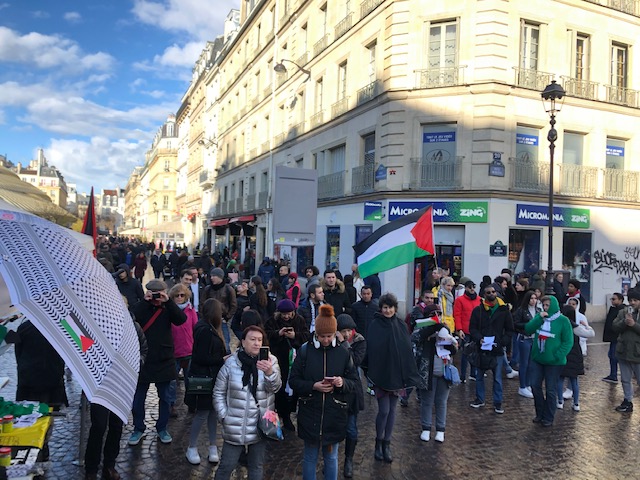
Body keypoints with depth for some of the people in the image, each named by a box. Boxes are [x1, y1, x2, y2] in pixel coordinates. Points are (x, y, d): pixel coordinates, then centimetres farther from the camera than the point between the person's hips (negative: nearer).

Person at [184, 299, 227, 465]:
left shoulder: (208, 328, 10)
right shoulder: (204, 330, -20)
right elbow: (202, 358, -22)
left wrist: (224, 357, 2)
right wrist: (223, 360, -16)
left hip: (212, 377, 9)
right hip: (204, 378, -9)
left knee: (213, 412, 12)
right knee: (203, 413, 1)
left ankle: (213, 446, 21)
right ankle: (192, 448, 16)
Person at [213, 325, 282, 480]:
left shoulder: (270, 361, -6)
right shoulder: (231, 363, -7)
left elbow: (275, 387, -18)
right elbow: (219, 393, 2)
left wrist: (269, 372, -37)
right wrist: (224, 417, -4)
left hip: (260, 425, 1)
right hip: (235, 426, -1)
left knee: (256, 466, 17)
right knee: (227, 465, 9)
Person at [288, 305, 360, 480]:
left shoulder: (343, 353, -3)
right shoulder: (305, 351, -6)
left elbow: (354, 382, 2)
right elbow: (293, 380, -3)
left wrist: (343, 383, -20)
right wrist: (313, 386, -19)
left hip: (334, 415, 1)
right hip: (310, 414, -1)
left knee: (331, 457, 15)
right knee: (310, 457, 13)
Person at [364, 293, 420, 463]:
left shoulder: (400, 325, 3)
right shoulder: (375, 326, -7)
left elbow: (407, 350, 6)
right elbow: (370, 350, -9)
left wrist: (409, 375, 4)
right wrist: (371, 374, -15)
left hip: (396, 374, 4)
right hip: (381, 374, -3)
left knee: (392, 410, 10)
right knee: (384, 410, -3)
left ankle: (386, 444, 23)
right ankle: (379, 443, 19)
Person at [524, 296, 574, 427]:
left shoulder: (563, 320, -9)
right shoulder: (539, 317, 4)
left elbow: (568, 342, -11)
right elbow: (528, 330, -7)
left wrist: (557, 356, -19)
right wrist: (539, 318, -17)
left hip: (553, 362, -4)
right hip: (536, 359, 4)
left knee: (551, 390, 6)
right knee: (535, 386, 7)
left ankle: (548, 418, 21)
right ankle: (540, 413, 26)